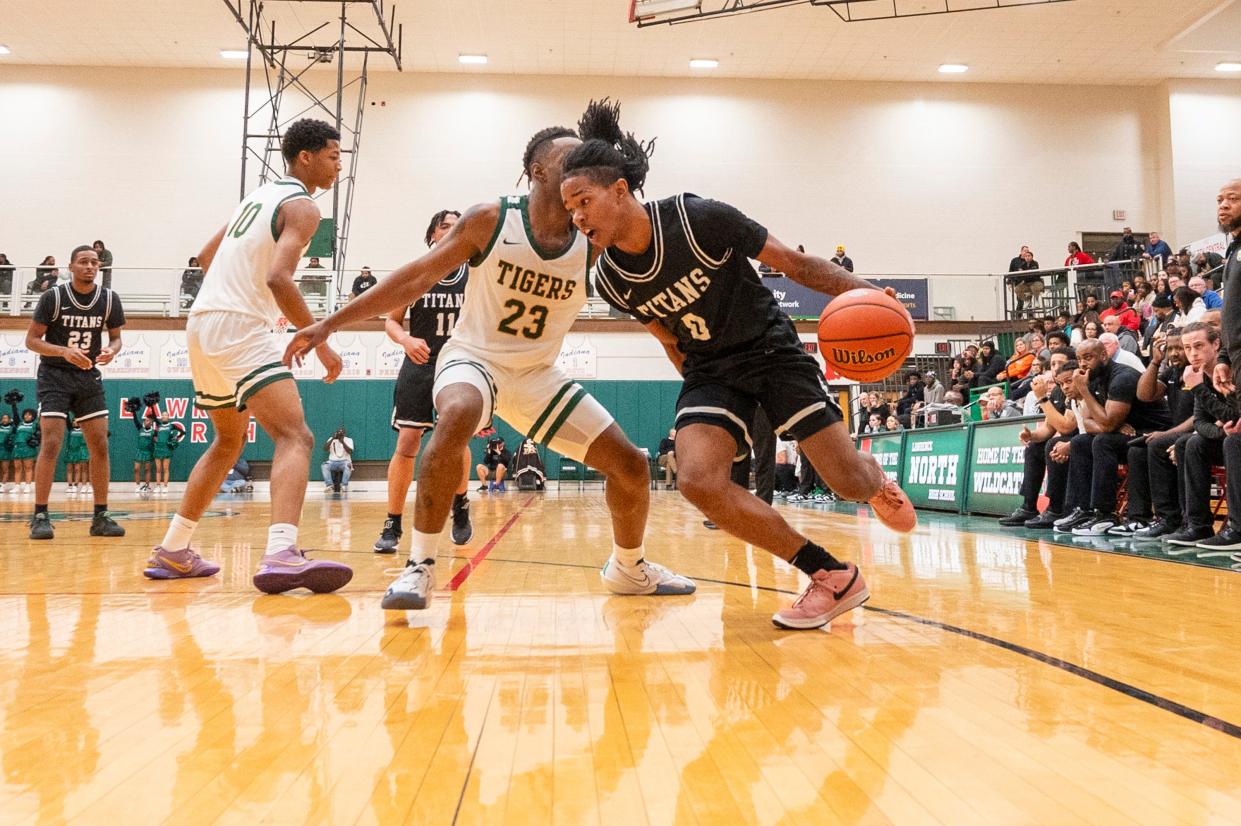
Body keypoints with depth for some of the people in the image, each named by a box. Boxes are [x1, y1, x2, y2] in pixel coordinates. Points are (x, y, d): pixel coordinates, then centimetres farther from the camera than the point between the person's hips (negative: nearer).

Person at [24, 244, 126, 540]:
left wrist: (111, 351, -14)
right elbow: (31, 340, -8)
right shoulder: (53, 297, -10)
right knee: (51, 444, -13)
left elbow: (115, 337, 9)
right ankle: (40, 516, -5)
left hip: (89, 376, 4)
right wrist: (64, 351, -26)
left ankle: (100, 517, 6)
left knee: (100, 445, -1)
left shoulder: (109, 299, -1)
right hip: (54, 375, -3)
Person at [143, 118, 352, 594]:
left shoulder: (258, 196, 22)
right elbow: (278, 278, -22)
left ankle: (172, 551, 29)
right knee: (296, 436, -19)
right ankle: (281, 555, -39)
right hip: (240, 328, -10)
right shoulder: (302, 206, -6)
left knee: (229, 440, 23)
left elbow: (207, 257, 31)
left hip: (203, 323, 10)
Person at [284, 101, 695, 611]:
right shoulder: (490, 221, -14)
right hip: (472, 357, -3)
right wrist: (329, 324, -11)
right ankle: (419, 566, -25)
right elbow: (415, 280, -10)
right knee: (458, 417, -40)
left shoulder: (594, 244, -7)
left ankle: (629, 569, 26)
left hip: (537, 373, 4)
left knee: (631, 466, -1)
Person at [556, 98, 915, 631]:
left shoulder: (700, 218, -19)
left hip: (771, 349, -3)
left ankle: (874, 477, 34)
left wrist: (863, 292, -23)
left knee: (849, 483, -10)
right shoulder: (610, 279, -6)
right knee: (698, 479, -25)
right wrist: (706, 392, 13)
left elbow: (794, 263, -11)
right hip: (708, 371, 3)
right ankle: (832, 577, -10)